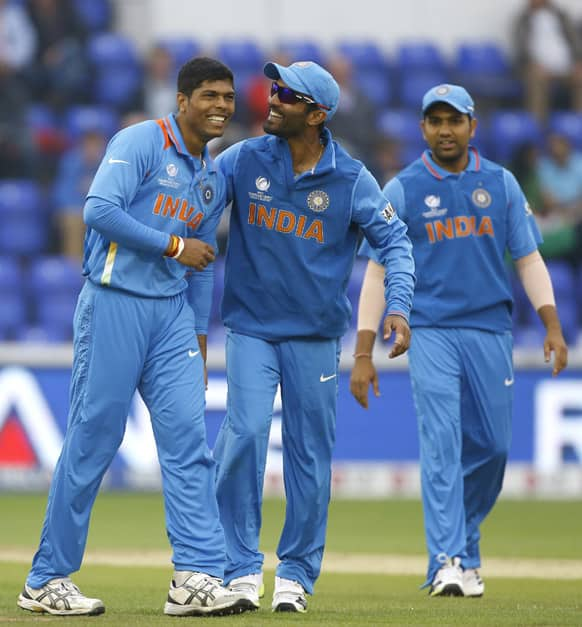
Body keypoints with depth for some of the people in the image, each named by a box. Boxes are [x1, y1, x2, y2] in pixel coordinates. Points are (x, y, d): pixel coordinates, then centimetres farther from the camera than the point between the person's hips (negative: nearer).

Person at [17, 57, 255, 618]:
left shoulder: (213, 177, 17)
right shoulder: (139, 143, -8)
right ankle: (46, 581, 5)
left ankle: (196, 576, -5)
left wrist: (199, 335, 16)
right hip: (114, 304, -7)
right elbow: (100, 210, -20)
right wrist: (174, 245, -15)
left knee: (187, 435, -3)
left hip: (171, 312, 7)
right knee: (92, 439, -4)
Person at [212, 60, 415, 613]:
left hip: (314, 336, 0)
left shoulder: (351, 179, -7)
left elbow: (394, 240, -3)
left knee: (310, 453, 4)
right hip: (250, 326, 0)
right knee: (244, 436, -14)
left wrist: (398, 306, -17)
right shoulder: (243, 160, -4)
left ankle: (296, 572, 18)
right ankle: (241, 569, -7)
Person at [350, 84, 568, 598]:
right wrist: (363, 353, -5)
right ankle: (448, 563, -16)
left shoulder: (501, 184, 8)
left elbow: (528, 259, 10)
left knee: (492, 445, 4)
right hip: (431, 332, -3)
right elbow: (379, 271, 1)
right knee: (442, 444, -13)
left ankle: (465, 549, 24)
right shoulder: (402, 190, 1)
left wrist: (552, 327, -3)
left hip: (491, 330, 3)